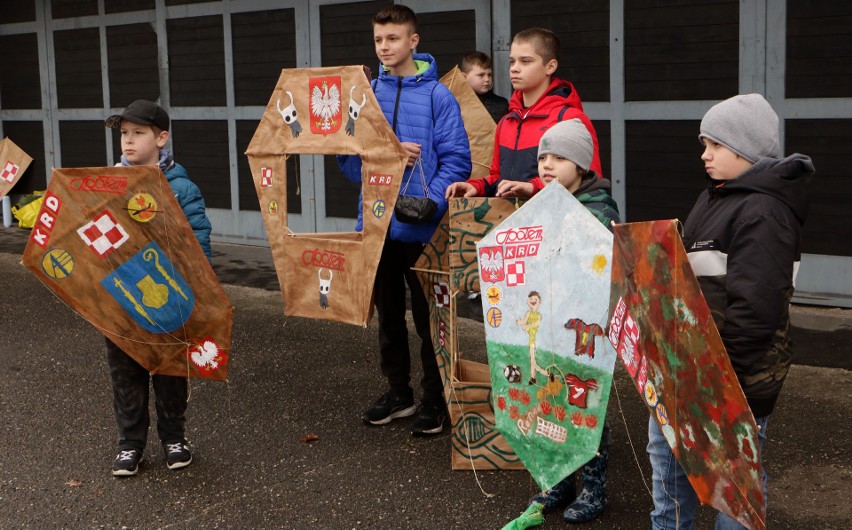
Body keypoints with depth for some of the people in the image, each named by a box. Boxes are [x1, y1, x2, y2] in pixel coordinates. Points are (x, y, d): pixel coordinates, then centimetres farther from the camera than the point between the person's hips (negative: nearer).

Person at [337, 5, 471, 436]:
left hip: (421, 227, -5)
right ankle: (398, 392, 31)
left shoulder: (437, 96, -7)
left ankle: (434, 400, 18)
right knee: (388, 313, 16)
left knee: (428, 317, 5)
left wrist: (431, 203, -23)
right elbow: (348, 157, 5)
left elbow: (456, 158, -11)